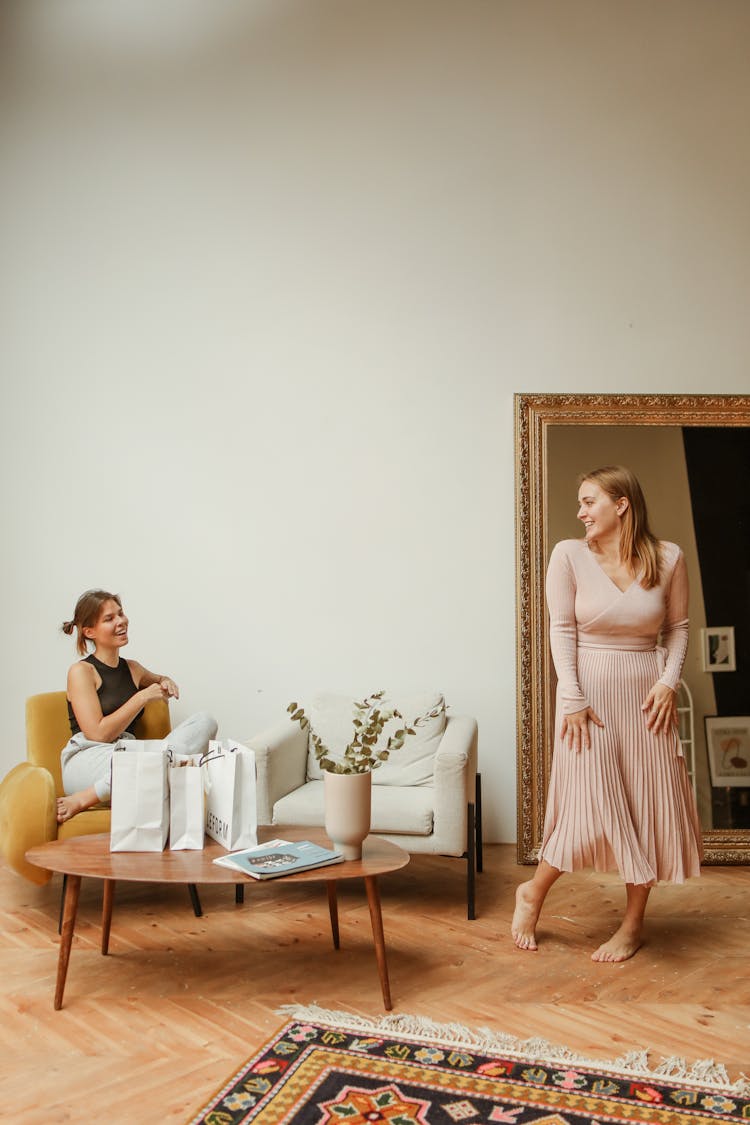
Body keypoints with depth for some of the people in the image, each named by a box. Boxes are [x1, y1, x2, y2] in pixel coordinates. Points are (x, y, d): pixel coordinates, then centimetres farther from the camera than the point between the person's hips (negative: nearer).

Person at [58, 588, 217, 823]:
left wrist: (167, 682, 21)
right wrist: (143, 697, -6)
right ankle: (80, 801, -21)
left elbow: (158, 679, 46)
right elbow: (98, 734, -8)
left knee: (204, 722, -14)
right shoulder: (81, 671, 2)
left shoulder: (132, 669, 21)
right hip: (86, 759, -8)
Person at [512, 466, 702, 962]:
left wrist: (670, 680, -7)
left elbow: (678, 627, 7)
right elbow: (562, 630, -6)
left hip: (647, 694, 3)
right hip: (590, 691, -2)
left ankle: (634, 924, 23)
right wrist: (573, 699, -11)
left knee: (648, 808, 6)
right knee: (590, 808, -3)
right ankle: (533, 894, 21)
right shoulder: (569, 555, -6)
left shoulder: (668, 558, -1)